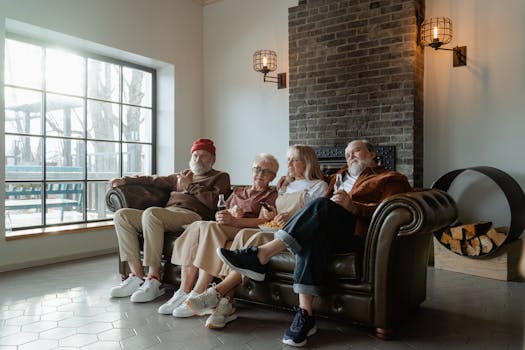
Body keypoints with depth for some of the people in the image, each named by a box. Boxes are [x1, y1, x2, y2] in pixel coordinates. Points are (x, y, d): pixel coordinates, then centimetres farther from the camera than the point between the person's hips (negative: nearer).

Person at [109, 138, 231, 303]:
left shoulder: (220, 177, 16)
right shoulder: (181, 176, 34)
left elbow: (213, 201, -3)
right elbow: (154, 180, 31)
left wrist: (190, 186, 3)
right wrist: (125, 180, 22)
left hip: (192, 214, -7)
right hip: (167, 214, 7)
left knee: (151, 213, -34)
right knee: (122, 215, -9)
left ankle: (154, 280, -31)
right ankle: (137, 276, -17)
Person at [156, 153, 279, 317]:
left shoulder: (271, 195, 13)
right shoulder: (238, 191, 32)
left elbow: (263, 221, -5)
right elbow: (222, 213, 23)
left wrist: (233, 220, -18)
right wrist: (222, 215, -2)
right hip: (224, 228, 5)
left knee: (210, 226, -33)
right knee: (196, 225, -26)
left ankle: (196, 296, -34)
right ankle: (183, 293, -29)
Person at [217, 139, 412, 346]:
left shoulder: (392, 179, 18)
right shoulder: (340, 176, 35)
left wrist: (352, 207, -17)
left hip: (357, 233, -4)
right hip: (327, 230, 4)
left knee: (321, 205, -32)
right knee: (312, 234, -33)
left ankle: (261, 256, -36)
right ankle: (305, 314, -36)